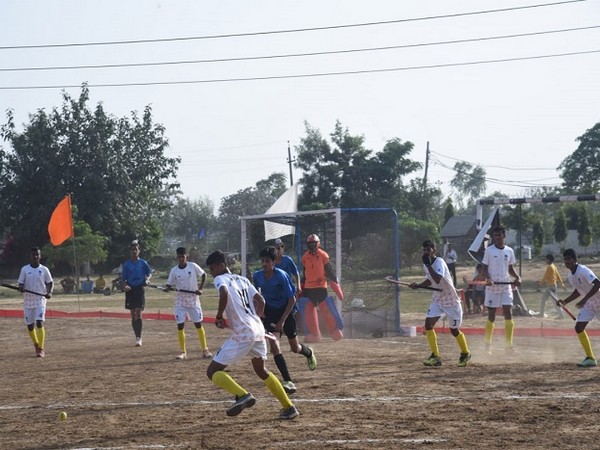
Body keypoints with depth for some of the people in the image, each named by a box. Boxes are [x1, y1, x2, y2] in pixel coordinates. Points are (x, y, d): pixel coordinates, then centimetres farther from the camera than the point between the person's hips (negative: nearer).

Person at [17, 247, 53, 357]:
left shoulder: (44, 269, 1)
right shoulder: (24, 269, 3)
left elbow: (50, 282, 10)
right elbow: (20, 284, 5)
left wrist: (49, 292, -9)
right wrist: (21, 288, -18)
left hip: (40, 301, -2)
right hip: (28, 301, 2)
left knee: (39, 323, -16)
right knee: (30, 325, 7)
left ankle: (41, 349, -14)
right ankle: (36, 345, 31)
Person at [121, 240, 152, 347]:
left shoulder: (143, 263, 0)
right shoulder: (126, 264, 3)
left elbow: (149, 273, 13)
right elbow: (123, 278, 6)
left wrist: (147, 279, -8)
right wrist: (125, 285, -14)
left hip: (140, 289, -3)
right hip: (130, 290, 3)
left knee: (138, 313, -12)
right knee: (133, 315, 7)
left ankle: (138, 338, -16)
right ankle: (137, 337, 18)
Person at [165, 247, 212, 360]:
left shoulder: (193, 266, -8)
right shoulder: (174, 270, -4)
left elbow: (203, 275, 4)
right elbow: (169, 284, -1)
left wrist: (200, 289, -7)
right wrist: (167, 288, -24)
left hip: (193, 300, -1)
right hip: (180, 302, 1)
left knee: (198, 324, 2)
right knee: (180, 325, -3)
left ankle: (205, 350, 12)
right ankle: (183, 352, 5)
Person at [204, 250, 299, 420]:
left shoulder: (221, 279, -4)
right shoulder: (242, 279, 19)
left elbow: (224, 293, -26)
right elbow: (260, 300, 19)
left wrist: (219, 316, -14)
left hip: (242, 334, -8)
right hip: (258, 329, 8)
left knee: (213, 371, -3)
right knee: (261, 370, 28)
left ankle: (243, 395, -22)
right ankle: (289, 407, 27)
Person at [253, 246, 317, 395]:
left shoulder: (281, 276, -24)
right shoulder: (257, 276, -11)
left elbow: (292, 300, -19)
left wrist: (282, 321, -22)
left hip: (285, 310, -2)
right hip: (269, 311, 3)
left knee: (295, 348, 9)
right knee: (274, 344, -17)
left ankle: (309, 353, 49)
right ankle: (288, 382, -17)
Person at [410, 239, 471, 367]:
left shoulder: (439, 262, -24)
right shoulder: (426, 265, 0)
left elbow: (437, 279, -40)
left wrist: (428, 264, -36)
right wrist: (418, 285, -1)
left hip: (451, 300, -7)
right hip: (437, 299, 7)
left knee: (454, 330, 4)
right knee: (428, 324, -12)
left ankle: (465, 353, 30)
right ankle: (435, 357, -8)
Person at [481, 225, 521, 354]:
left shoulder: (509, 251, 7)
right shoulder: (489, 251, -1)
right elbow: (484, 269, -1)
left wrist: (517, 277, -3)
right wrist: (488, 279, -20)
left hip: (506, 286, 2)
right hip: (492, 287, -2)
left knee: (508, 314, -7)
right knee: (491, 316, 2)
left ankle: (509, 345, -4)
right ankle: (488, 344, 14)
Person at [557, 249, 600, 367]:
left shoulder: (583, 271, -24)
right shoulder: (570, 276, 3)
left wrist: (584, 299, -38)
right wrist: (565, 302, 7)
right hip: (589, 304, 8)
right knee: (579, 328, -1)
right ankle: (590, 358, 5)